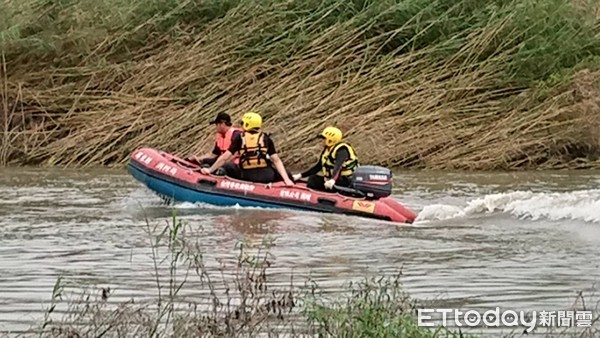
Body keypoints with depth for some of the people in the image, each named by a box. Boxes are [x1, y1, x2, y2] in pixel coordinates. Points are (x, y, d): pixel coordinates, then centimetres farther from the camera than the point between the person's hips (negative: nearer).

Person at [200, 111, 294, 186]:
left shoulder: (239, 138, 4)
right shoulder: (266, 139, 6)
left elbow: (225, 157, 0)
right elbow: (276, 160, -1)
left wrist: (210, 170, 10)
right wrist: (286, 179, -5)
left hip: (247, 177, 0)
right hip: (266, 176, 1)